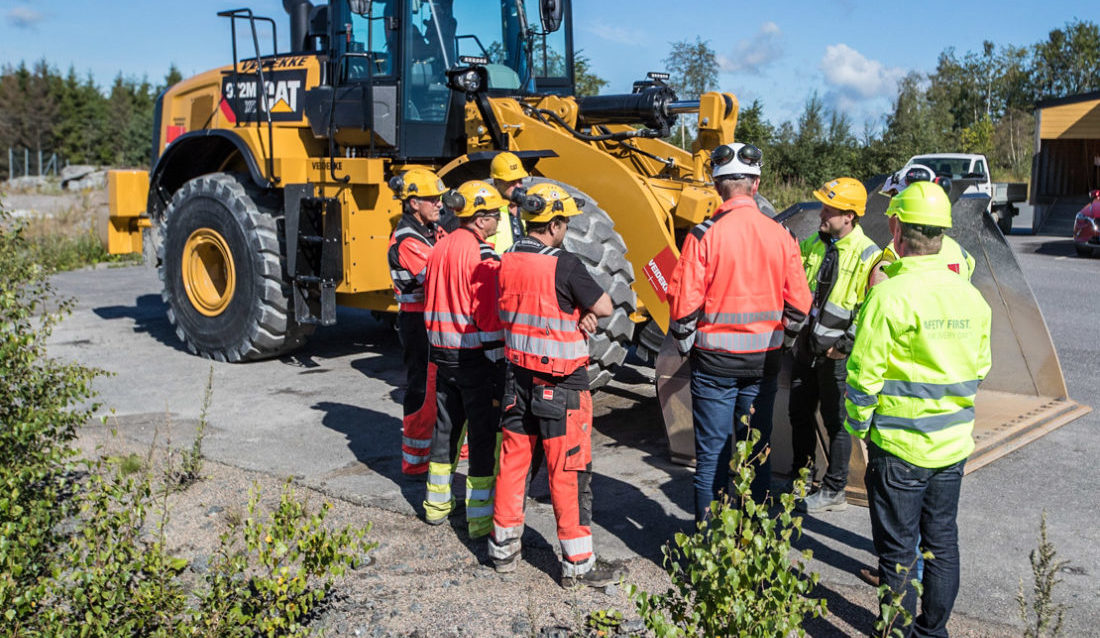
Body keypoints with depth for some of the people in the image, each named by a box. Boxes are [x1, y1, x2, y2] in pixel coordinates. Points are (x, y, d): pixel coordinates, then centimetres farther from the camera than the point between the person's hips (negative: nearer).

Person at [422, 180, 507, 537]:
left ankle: (437, 505, 29)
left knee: (446, 426, 18)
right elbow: (489, 316, -18)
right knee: (484, 433, 0)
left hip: (442, 355, 8)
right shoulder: (482, 255, -15)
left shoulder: (439, 249, 9)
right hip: (475, 357, -8)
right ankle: (480, 518, 5)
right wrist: (498, 363, -12)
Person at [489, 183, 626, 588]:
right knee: (569, 471, 1)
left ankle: (503, 549, 26)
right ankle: (578, 564, 10)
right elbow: (605, 308, -12)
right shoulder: (563, 264, -18)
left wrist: (579, 315, -1)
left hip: (518, 376, 7)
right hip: (561, 384, -7)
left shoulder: (507, 262, 3)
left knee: (514, 461, 15)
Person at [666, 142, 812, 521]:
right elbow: (799, 305, 2)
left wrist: (684, 342, 5)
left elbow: (684, 303, -13)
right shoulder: (780, 236, -2)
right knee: (756, 450, 14)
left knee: (712, 452, 5)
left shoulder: (704, 235, -13)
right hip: (763, 361, 3)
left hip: (714, 361, -3)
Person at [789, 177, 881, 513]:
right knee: (799, 413, 16)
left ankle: (834, 491, 19)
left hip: (837, 354, -7)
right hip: (807, 347, 7)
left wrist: (847, 344, -17)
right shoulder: (814, 244, 5)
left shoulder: (867, 255, -15)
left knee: (836, 422, 5)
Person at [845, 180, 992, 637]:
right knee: (942, 542, 18)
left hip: (900, 445, -6)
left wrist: (857, 426, -3)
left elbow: (864, 373, -16)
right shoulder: (971, 296, 2)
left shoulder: (890, 295, -18)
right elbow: (979, 368, 12)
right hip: (953, 444, 6)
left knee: (897, 551, 7)